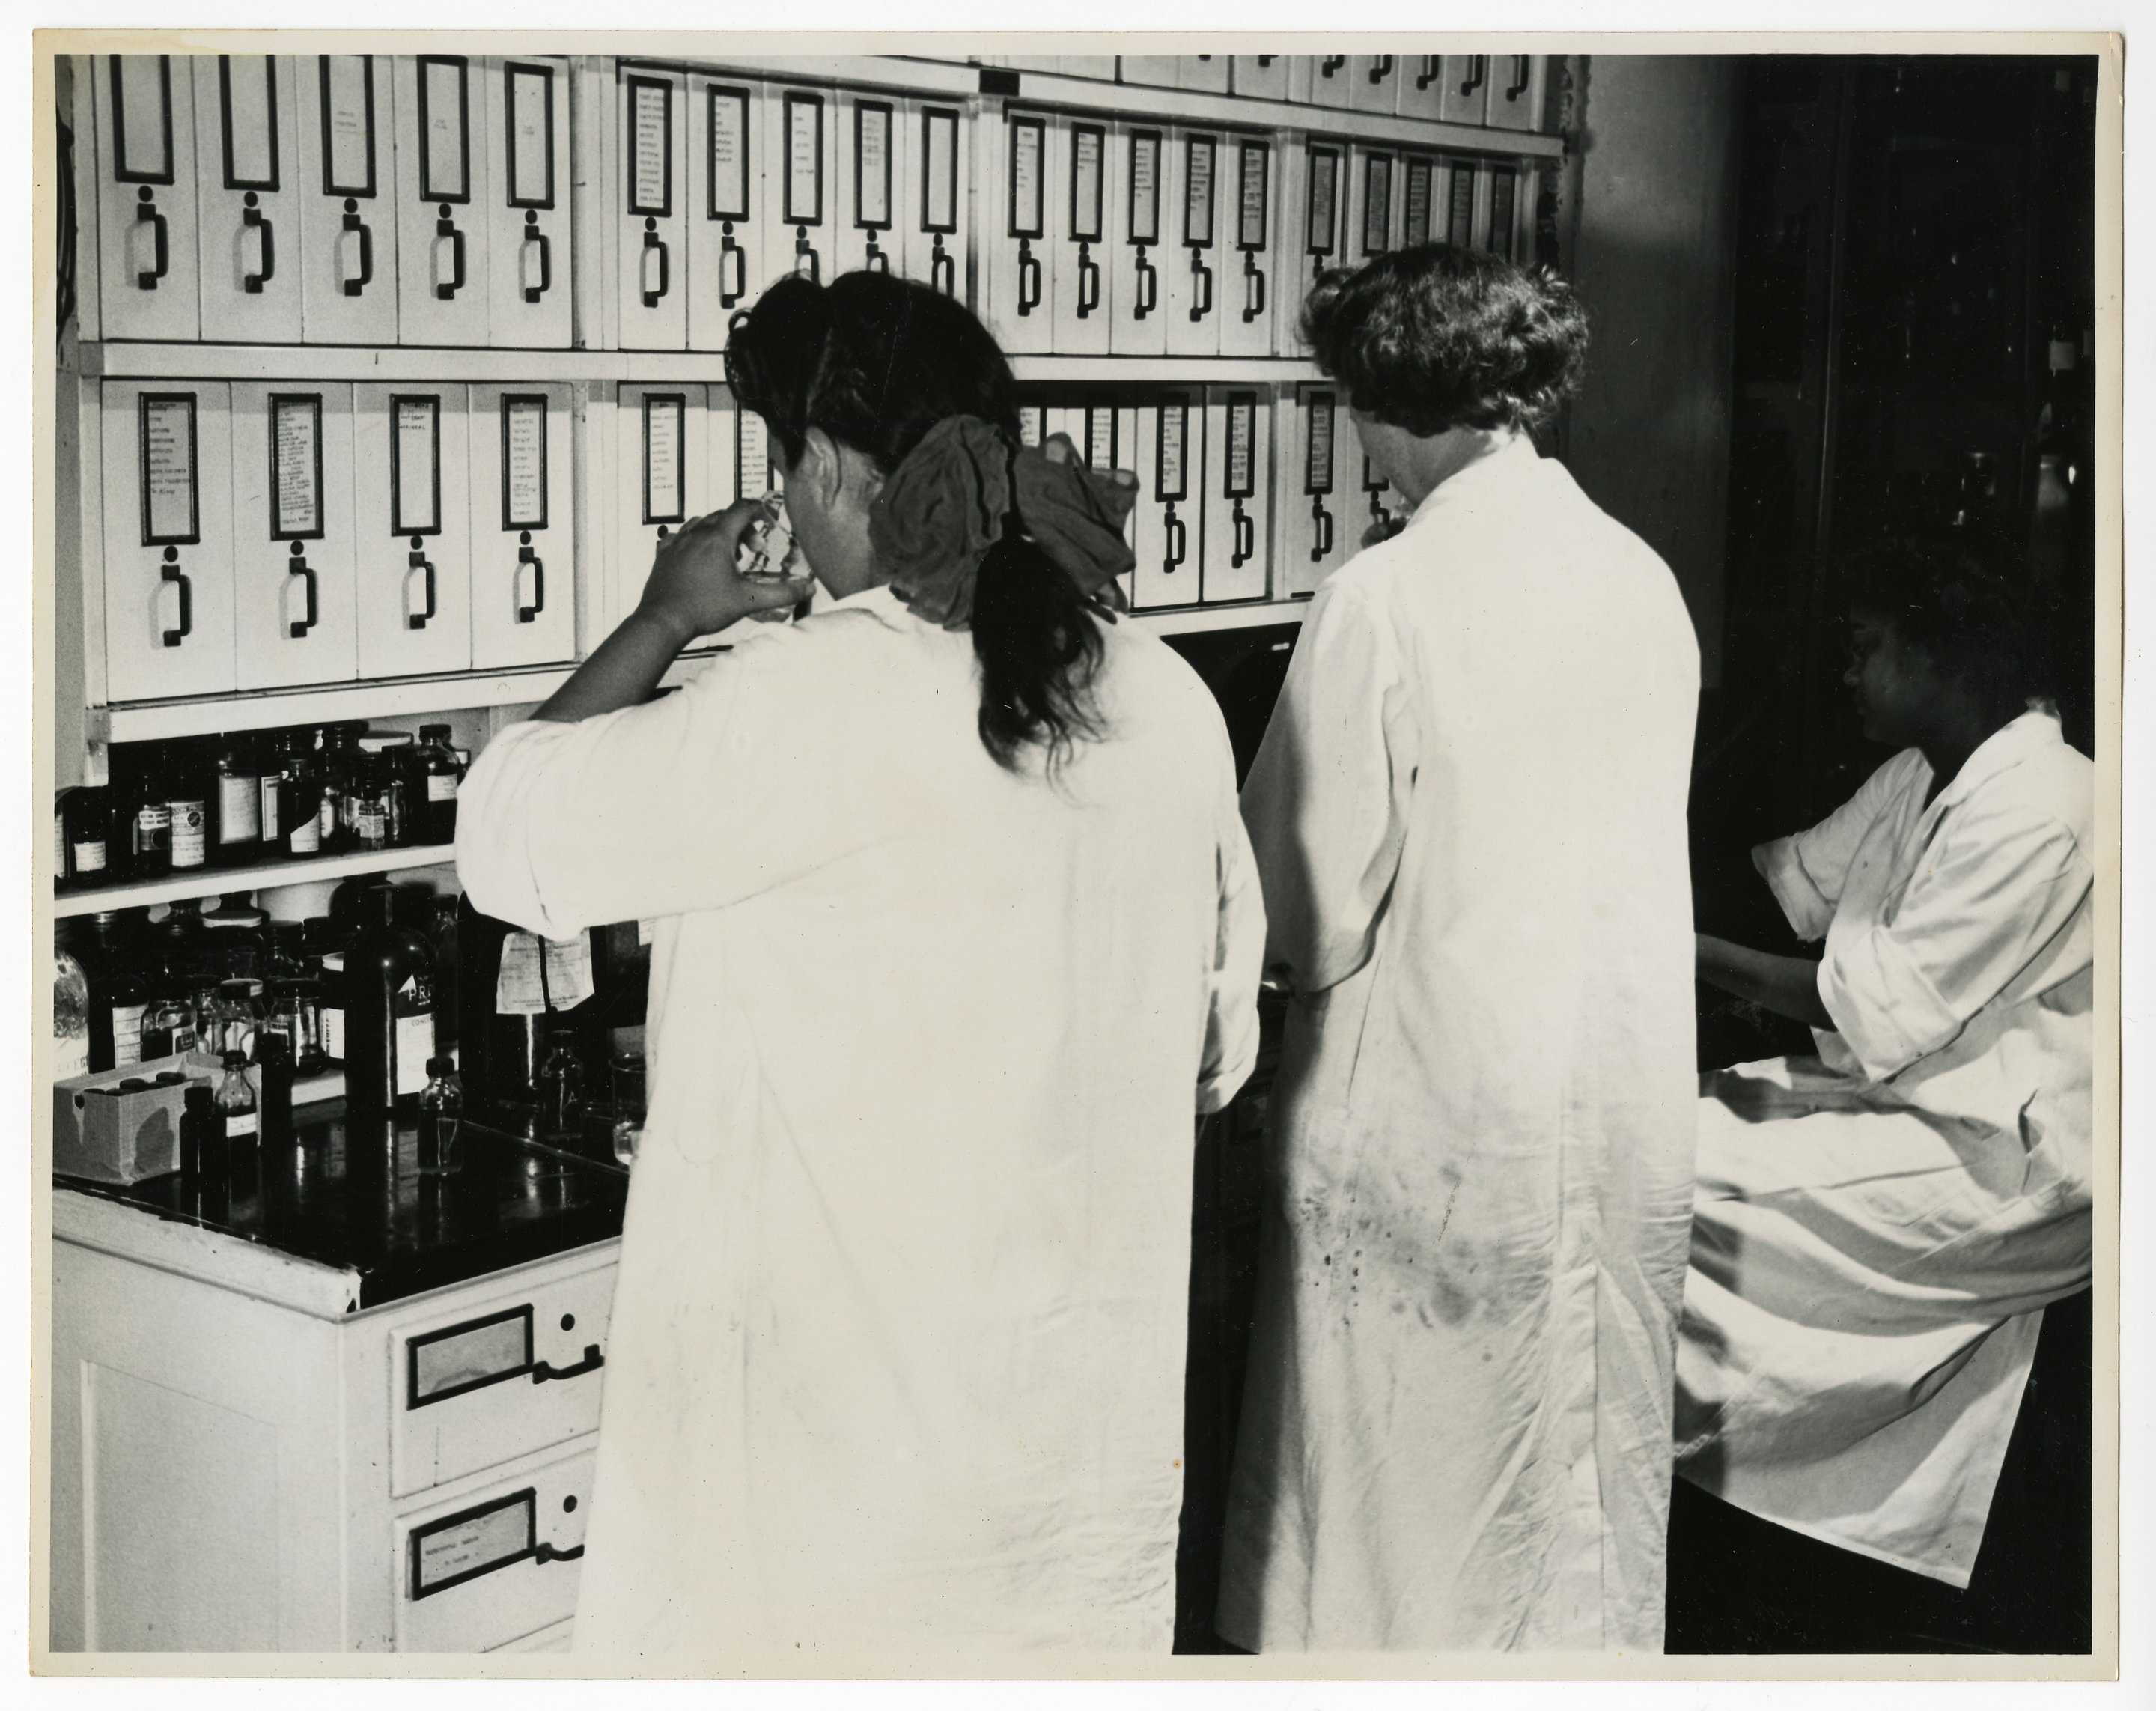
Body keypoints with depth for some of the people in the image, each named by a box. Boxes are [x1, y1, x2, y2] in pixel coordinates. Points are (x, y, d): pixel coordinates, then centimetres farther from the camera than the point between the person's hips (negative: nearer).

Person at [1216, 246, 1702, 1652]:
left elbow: (1316, 912, -13)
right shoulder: (1644, 575, 1)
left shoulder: (1385, 599, -16)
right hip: (1634, 1101, 6)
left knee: (1406, 1484, 9)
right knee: (1601, 1465, 18)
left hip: (1440, 1117, -5)